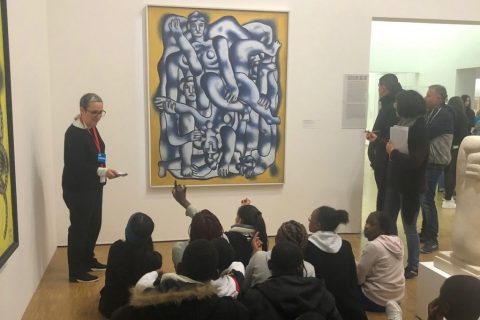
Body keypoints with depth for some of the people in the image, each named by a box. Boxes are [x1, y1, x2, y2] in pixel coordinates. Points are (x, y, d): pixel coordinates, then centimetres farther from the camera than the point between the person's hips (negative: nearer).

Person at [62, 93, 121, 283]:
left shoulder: (92, 128, 9)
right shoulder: (73, 133, -19)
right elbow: (75, 165, -25)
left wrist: (104, 172, 6)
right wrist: (102, 171, -29)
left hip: (93, 187, 9)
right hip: (77, 189, -9)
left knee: (94, 225, 17)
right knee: (80, 228, -2)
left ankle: (88, 260, 35)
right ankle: (76, 272, 9)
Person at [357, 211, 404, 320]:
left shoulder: (372, 246, -23)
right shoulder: (397, 241, 1)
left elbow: (359, 277, -17)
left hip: (377, 298, -8)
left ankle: (385, 306, -2)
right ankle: (390, 305, 7)